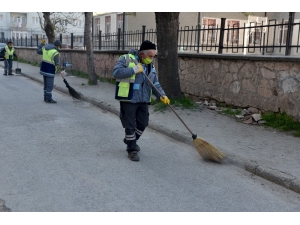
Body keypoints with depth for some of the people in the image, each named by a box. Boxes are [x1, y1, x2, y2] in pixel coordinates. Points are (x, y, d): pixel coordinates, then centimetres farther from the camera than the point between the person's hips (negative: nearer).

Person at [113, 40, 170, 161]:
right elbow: (116, 72, -21)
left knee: (142, 124, 14)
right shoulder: (126, 59, -9)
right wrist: (134, 69, -25)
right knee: (130, 125, 0)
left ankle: (130, 140, 39)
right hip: (128, 100, -7)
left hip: (143, 100, 7)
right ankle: (132, 149, 15)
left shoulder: (150, 66, 11)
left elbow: (155, 84, 11)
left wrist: (162, 95, -5)